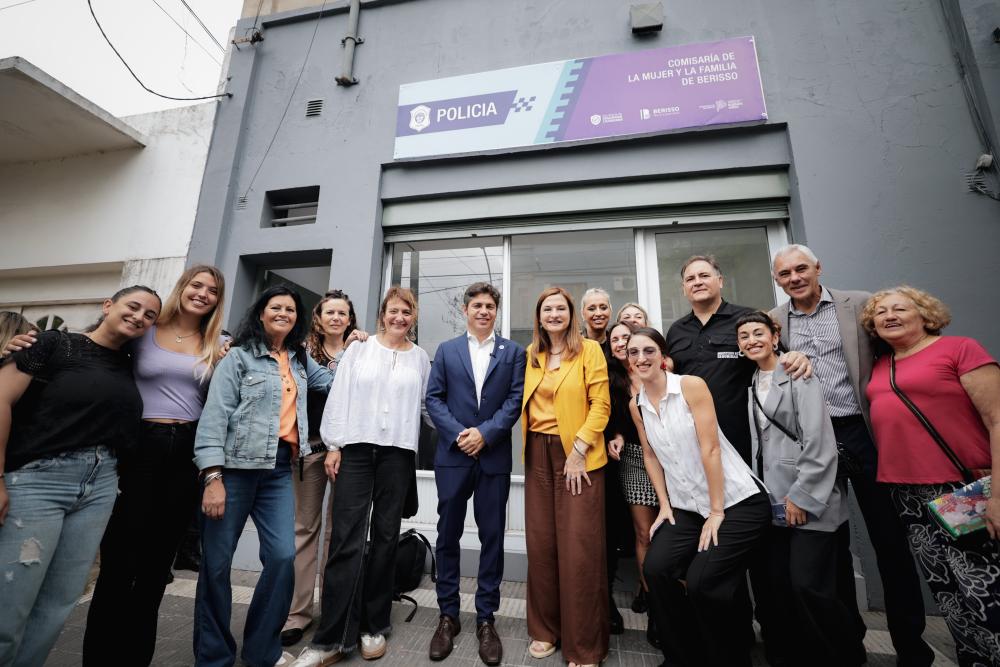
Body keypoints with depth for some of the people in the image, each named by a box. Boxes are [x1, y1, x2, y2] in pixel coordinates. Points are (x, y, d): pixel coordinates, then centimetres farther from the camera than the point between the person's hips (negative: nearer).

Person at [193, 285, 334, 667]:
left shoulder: (299, 360, 14)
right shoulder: (239, 356, -1)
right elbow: (215, 413, -7)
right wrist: (212, 477, -15)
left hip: (279, 471, 4)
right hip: (236, 467, -3)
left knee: (283, 557, -2)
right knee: (216, 561, 6)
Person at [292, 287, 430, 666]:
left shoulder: (420, 358, 8)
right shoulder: (359, 349, 6)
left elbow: (426, 403, 12)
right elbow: (339, 397, 3)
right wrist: (333, 444, -1)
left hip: (398, 453, 1)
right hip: (356, 448, -1)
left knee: (385, 536, 9)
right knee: (346, 539, -2)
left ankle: (373, 625, 24)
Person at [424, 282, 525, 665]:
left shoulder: (513, 352, 6)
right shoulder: (446, 350, 9)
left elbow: (516, 399, -3)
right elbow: (433, 398, 2)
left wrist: (485, 432, -13)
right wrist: (457, 434, -11)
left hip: (494, 457, 0)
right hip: (452, 455, 1)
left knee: (492, 538, 8)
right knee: (448, 536, 10)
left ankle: (486, 618, 25)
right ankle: (448, 616, 28)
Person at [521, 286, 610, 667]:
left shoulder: (589, 350, -2)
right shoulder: (531, 355, 11)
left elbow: (601, 404, -7)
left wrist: (579, 449, -14)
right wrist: (525, 446, 5)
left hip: (578, 455, -4)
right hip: (538, 454, 4)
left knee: (579, 547, 2)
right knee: (541, 543, 11)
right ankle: (545, 629, 32)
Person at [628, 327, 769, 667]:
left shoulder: (691, 385, -13)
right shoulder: (636, 405, 3)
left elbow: (710, 449, -15)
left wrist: (717, 512, -14)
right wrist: (664, 505, 5)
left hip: (737, 502, -4)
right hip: (687, 507, 5)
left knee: (701, 581, -17)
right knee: (655, 569, -13)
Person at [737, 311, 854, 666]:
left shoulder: (799, 375, -7)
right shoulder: (752, 386, 12)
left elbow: (819, 442, -14)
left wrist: (801, 495, -16)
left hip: (808, 499, -5)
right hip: (775, 503, 6)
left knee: (807, 585, -7)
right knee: (780, 586, 7)